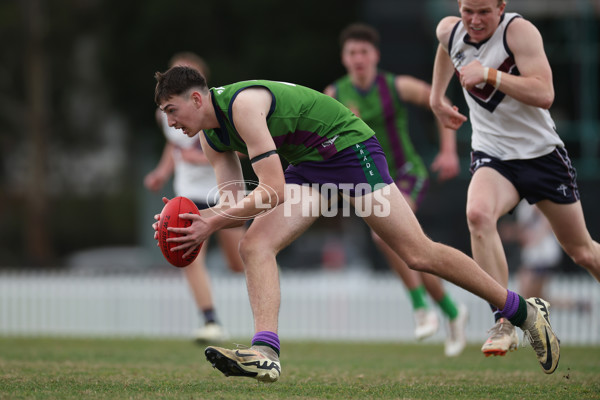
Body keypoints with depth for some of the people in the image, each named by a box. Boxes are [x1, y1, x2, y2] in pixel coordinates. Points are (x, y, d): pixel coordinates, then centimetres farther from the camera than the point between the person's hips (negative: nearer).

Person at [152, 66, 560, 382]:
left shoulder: (243, 104, -27)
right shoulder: (211, 136, 3)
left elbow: (273, 192, -30)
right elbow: (234, 202, 4)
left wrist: (212, 224, -27)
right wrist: (194, 219, -14)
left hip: (350, 147, -9)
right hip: (308, 167, 9)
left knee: (418, 253, -9)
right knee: (255, 246, -12)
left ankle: (524, 310, 4)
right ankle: (266, 352, -21)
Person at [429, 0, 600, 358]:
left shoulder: (519, 31, -19)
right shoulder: (449, 31, -2)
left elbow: (544, 95, -29)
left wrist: (490, 74, -33)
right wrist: (437, 98, 25)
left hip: (541, 152, -2)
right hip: (492, 155, 2)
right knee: (478, 214, -31)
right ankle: (504, 323, -30)